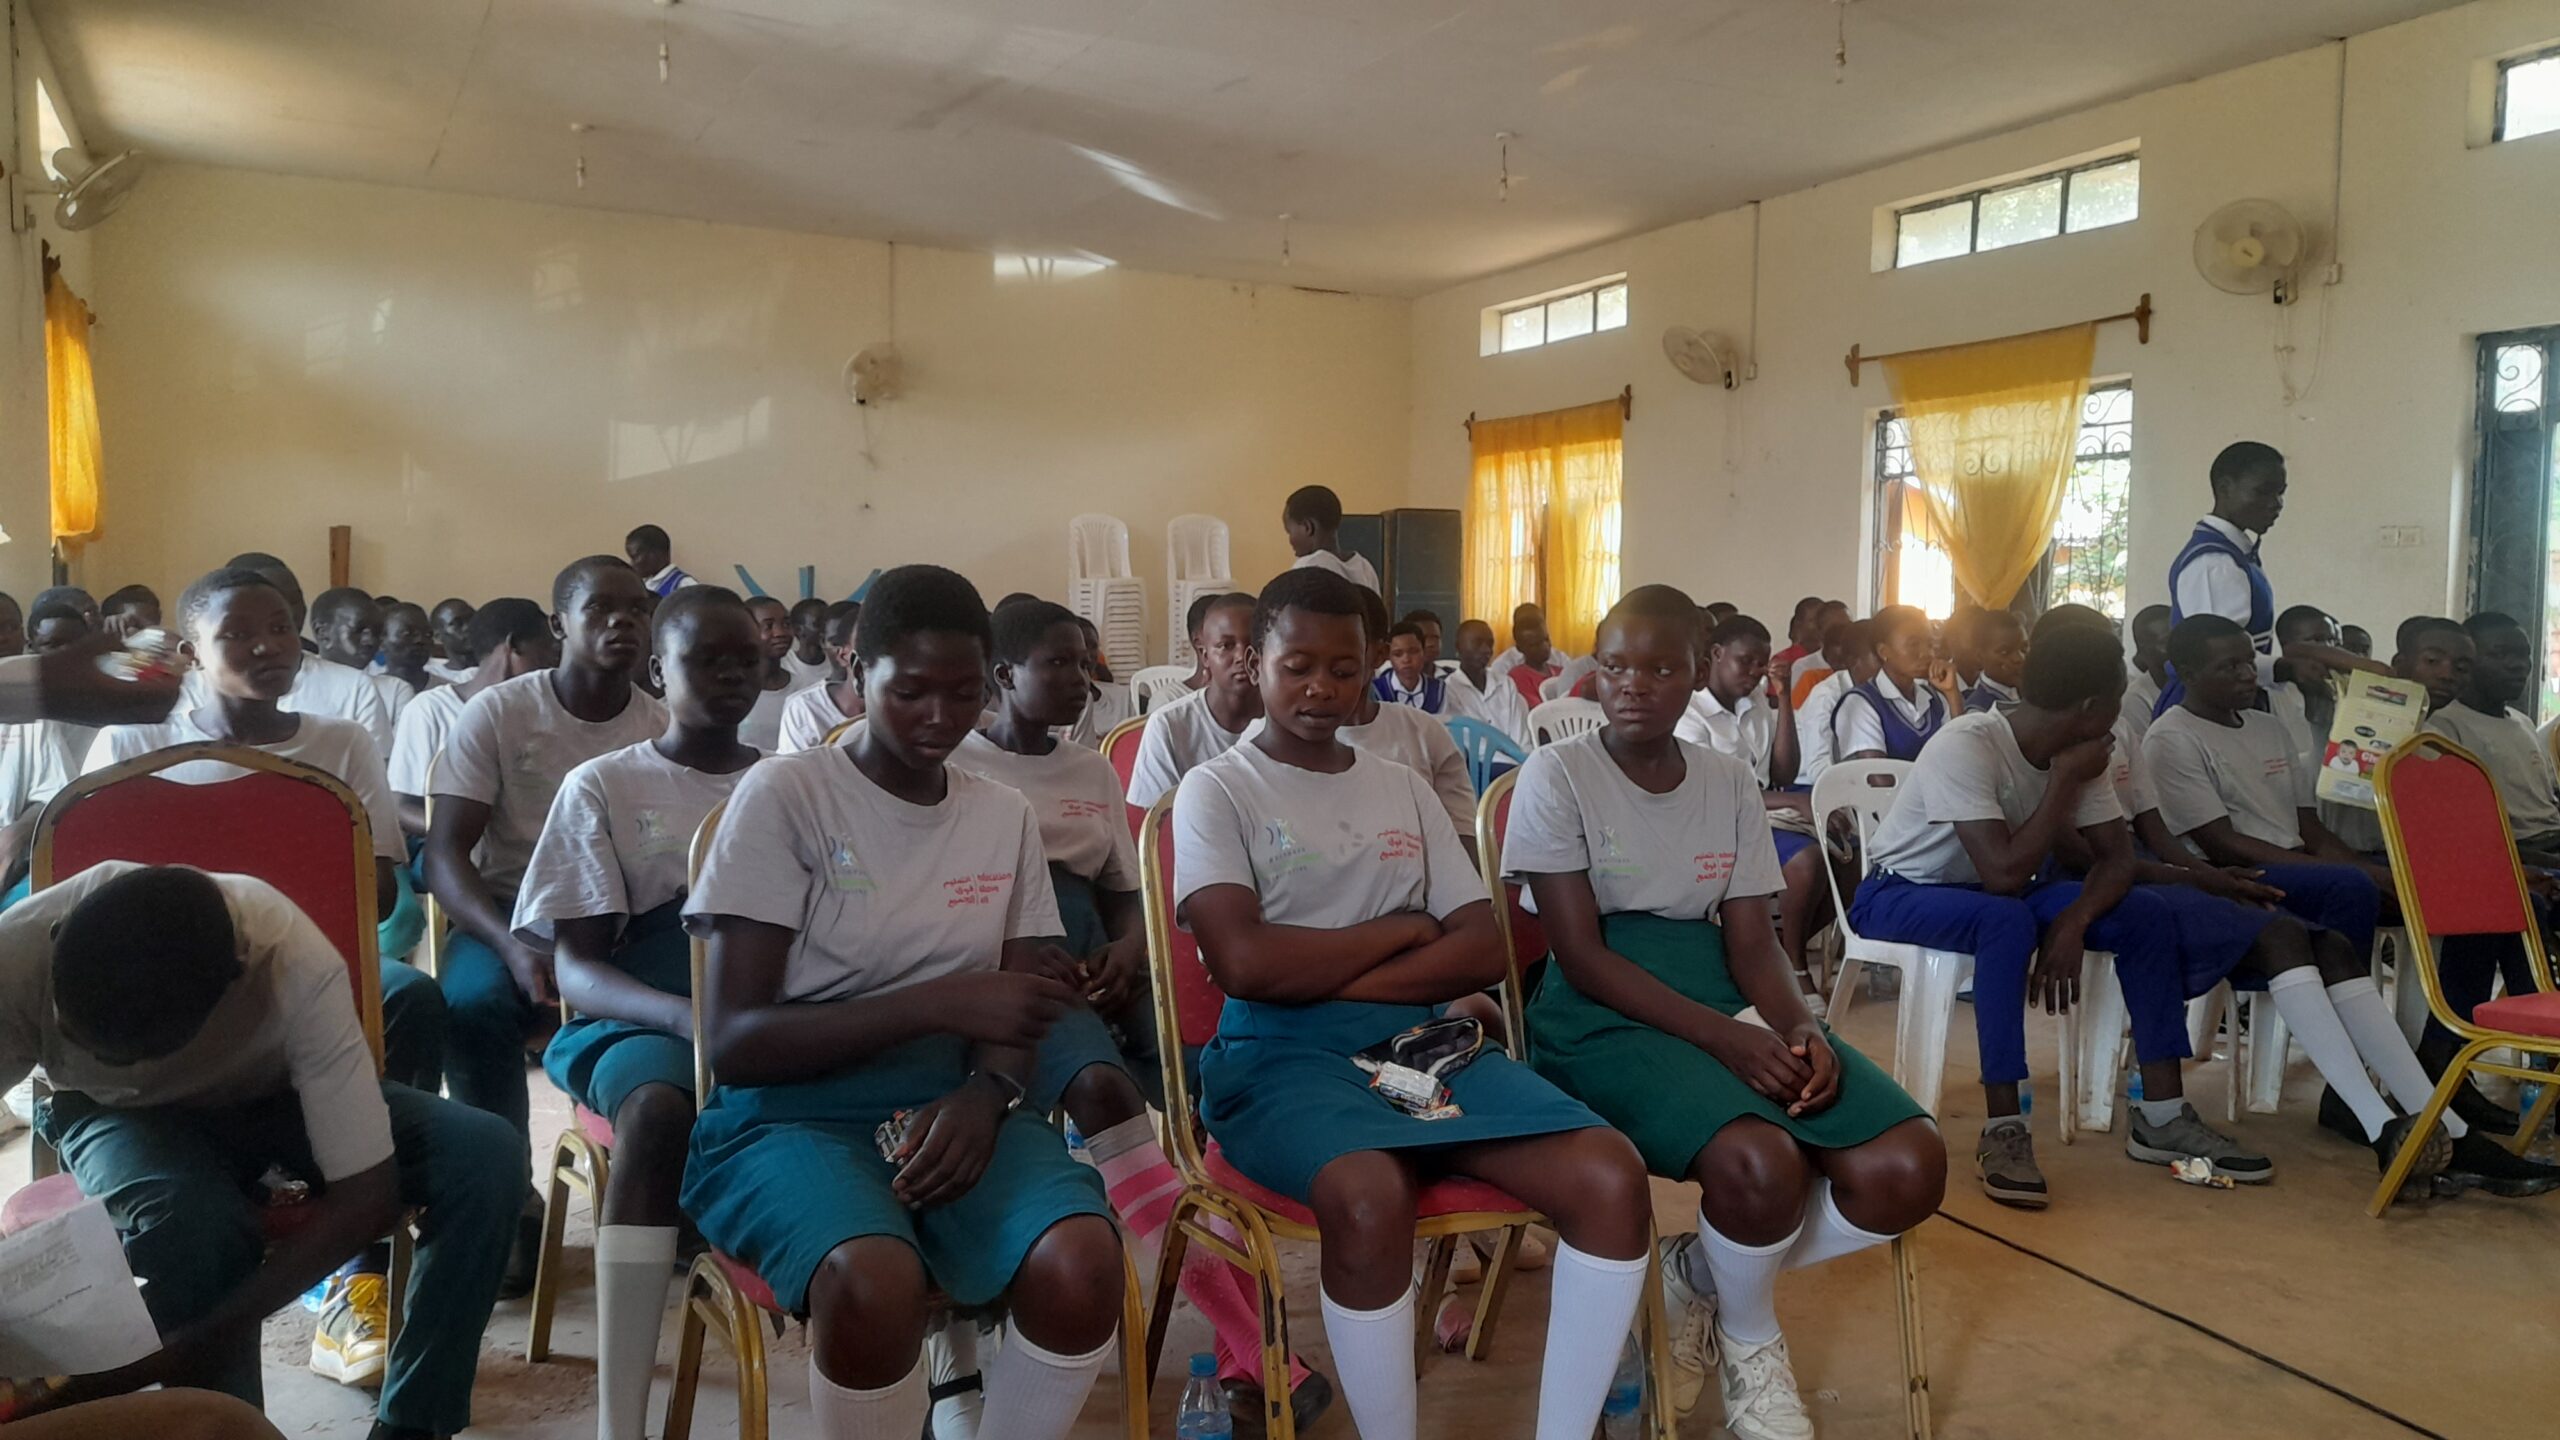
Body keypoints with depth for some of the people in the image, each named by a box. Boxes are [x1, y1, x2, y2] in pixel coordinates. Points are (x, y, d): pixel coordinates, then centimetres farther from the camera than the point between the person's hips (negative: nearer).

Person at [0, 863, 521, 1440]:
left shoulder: (296, 967, -37)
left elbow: (366, 1198, -33)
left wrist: (180, 1351, -36)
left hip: (273, 1098, 0)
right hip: (124, 1114, 0)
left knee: (486, 1157, -26)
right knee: (193, 1218, -36)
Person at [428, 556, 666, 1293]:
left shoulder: (665, 728, 1)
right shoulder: (495, 713, -6)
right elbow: (444, 854, -11)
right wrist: (511, 943, -30)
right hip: (510, 914, -2)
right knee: (474, 1004, -35)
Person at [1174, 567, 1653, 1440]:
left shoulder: (1406, 791, 17)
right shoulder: (1216, 791, 3)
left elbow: (1484, 953, 5)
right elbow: (1247, 964, -13)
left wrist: (1326, 975, -8)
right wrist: (1403, 929, -2)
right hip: (1283, 1055, -4)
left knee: (1611, 1177, -20)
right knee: (1372, 1197, -38)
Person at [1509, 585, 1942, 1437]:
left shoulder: (1732, 782, 9)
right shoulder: (1557, 776, -6)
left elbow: (1751, 946, 5)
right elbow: (1581, 955, -13)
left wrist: (1801, 1027, -18)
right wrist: (1722, 1037, -23)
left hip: (1720, 996, 6)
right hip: (1604, 1013, -5)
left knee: (1908, 1170, -16)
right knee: (1762, 1163, -33)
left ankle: (1698, 1273, 7)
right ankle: (1750, 1339, 3)